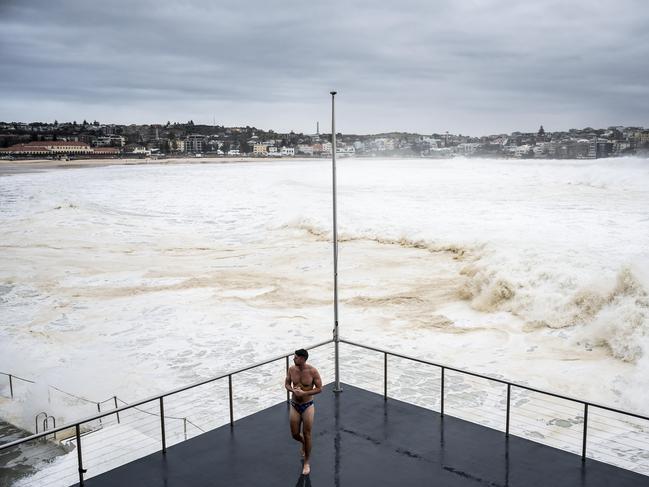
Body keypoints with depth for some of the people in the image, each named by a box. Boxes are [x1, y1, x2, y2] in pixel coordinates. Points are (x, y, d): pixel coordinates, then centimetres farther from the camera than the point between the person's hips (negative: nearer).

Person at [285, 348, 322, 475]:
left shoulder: (312, 371, -19)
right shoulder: (291, 369, -8)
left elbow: (319, 388, -12)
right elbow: (287, 384, 5)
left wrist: (304, 393, -22)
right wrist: (293, 390, -17)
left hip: (308, 406, -3)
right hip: (294, 406, 4)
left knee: (307, 435, 4)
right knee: (295, 434, 11)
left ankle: (307, 462, 23)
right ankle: (304, 444, 48)